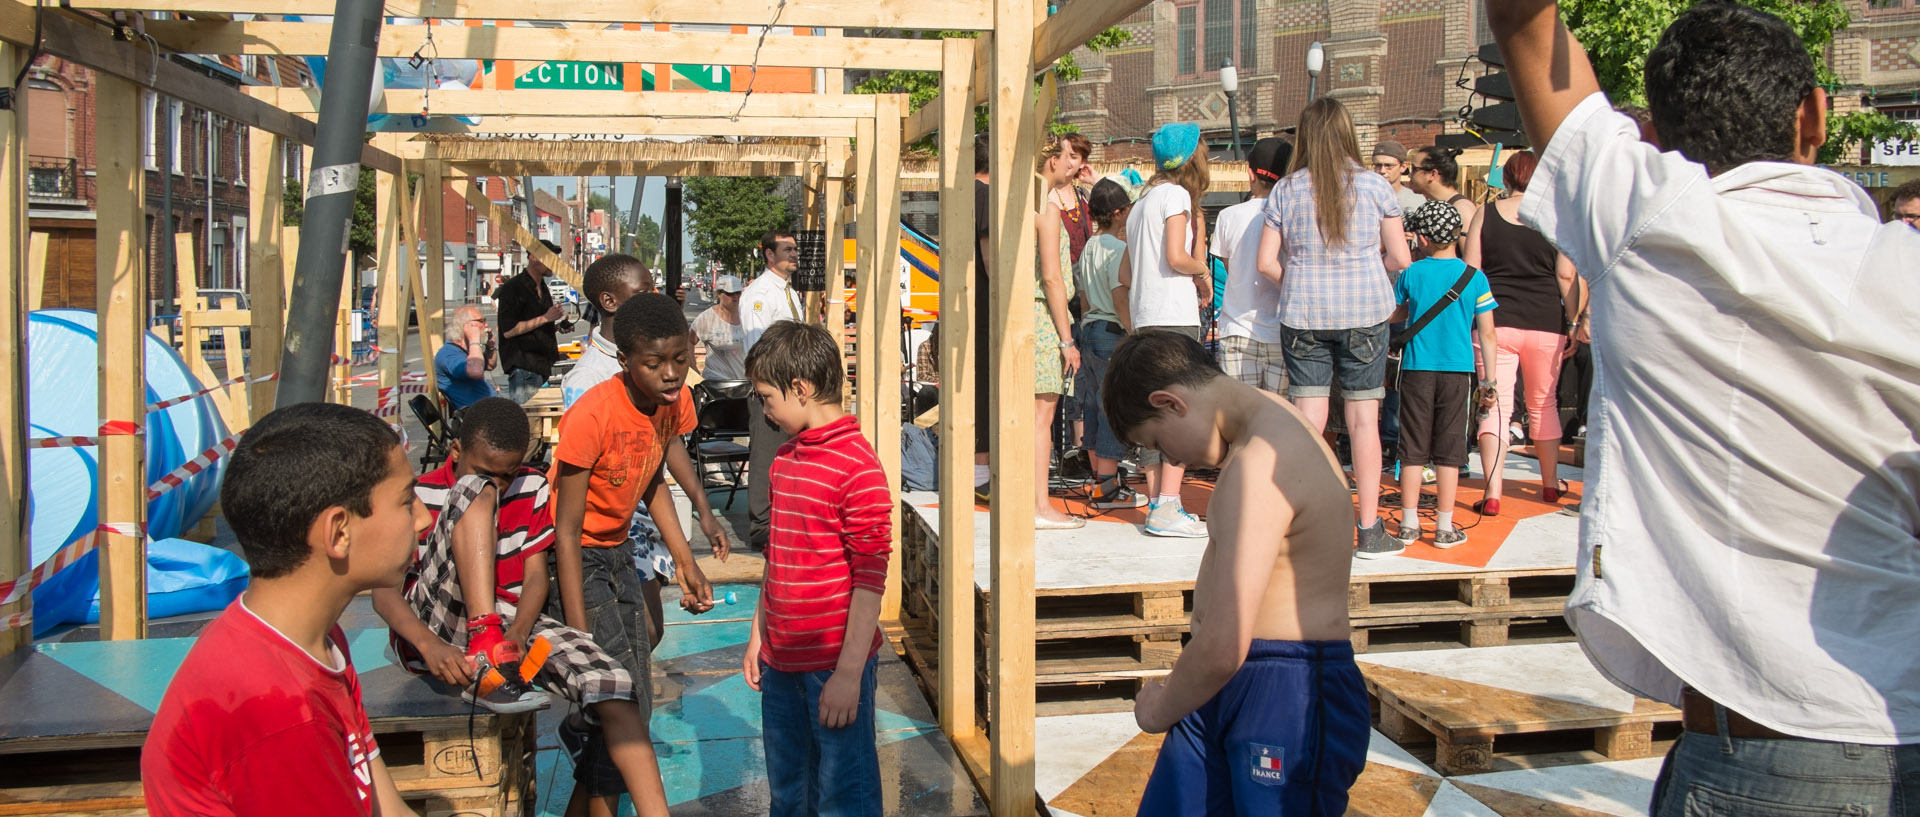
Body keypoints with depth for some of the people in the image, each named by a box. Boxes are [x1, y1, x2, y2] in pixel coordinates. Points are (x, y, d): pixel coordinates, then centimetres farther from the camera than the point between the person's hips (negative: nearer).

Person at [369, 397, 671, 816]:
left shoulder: (533, 488, 7)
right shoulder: (419, 499, -6)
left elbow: (536, 578, 2)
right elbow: (384, 591, -14)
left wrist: (517, 635, -20)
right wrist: (429, 646, -34)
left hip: (510, 622, 4)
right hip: (433, 627, -4)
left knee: (609, 683, -25)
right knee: (475, 494, -25)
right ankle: (485, 643, -40)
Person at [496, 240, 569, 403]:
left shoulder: (542, 288, 19)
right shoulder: (513, 287, -9)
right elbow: (508, 330, -16)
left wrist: (557, 327, 9)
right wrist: (545, 318, -17)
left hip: (543, 365, 9)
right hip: (524, 369, -9)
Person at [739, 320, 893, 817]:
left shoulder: (857, 467, -17)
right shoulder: (785, 459, 10)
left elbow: (870, 577, -18)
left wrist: (849, 674, -19)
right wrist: (758, 633, 18)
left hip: (835, 664, -8)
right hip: (781, 660, 8)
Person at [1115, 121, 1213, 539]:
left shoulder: (1142, 201, 21)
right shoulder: (1177, 194, -5)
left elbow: (1125, 275, 22)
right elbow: (1176, 257, -18)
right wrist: (1201, 270, 0)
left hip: (1144, 318, 9)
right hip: (1174, 316, -9)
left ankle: (1156, 503, 12)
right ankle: (1168, 509, -15)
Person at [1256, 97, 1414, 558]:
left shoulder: (1286, 190, 2)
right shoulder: (1374, 186, 0)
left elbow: (1266, 263, 0)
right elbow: (1400, 259, -1)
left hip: (1303, 314, 1)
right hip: (1364, 313, -1)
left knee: (1307, 418, 4)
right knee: (1363, 417, 4)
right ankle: (1369, 528, 9)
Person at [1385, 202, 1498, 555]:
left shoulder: (1411, 274, -2)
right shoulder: (1475, 277, -2)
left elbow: (1393, 315, 12)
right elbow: (1486, 333, -1)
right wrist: (1489, 379, 5)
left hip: (1417, 370, 0)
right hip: (1457, 371, 0)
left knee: (1413, 449, 6)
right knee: (1448, 450, 5)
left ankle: (1409, 525, 9)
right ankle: (1444, 528, 8)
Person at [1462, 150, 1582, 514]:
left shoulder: (1486, 214, 3)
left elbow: (1470, 272, 1)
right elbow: (1567, 276, -2)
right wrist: (1573, 324, 4)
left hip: (1495, 322, 0)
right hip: (1545, 323, 1)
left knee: (1495, 406, 0)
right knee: (1544, 404, 17)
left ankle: (1493, 493, -9)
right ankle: (1550, 483, 30)